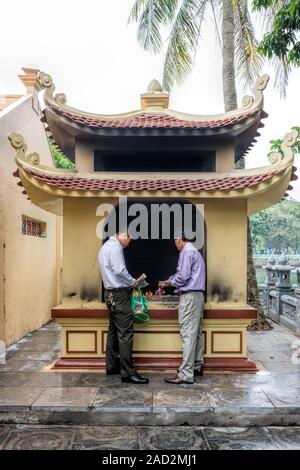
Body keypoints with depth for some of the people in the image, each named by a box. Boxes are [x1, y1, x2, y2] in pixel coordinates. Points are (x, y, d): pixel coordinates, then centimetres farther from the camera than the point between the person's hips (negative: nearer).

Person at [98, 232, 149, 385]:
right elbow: (120, 271, -21)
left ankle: (112, 366, 23)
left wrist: (128, 282, 14)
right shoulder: (115, 247, -13)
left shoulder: (105, 247, 17)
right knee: (125, 333, -9)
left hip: (110, 293, 11)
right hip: (119, 294, -11)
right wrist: (132, 282, -6)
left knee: (113, 330, 15)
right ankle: (128, 372, -6)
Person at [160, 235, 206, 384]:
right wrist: (170, 281, 21)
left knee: (188, 334, -9)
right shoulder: (195, 252, 19)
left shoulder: (186, 252, -11)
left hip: (189, 296, -10)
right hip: (198, 295, 10)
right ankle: (197, 365, 25)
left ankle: (186, 374, -7)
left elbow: (182, 277, -17)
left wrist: (170, 282, 0)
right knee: (196, 332, 15)